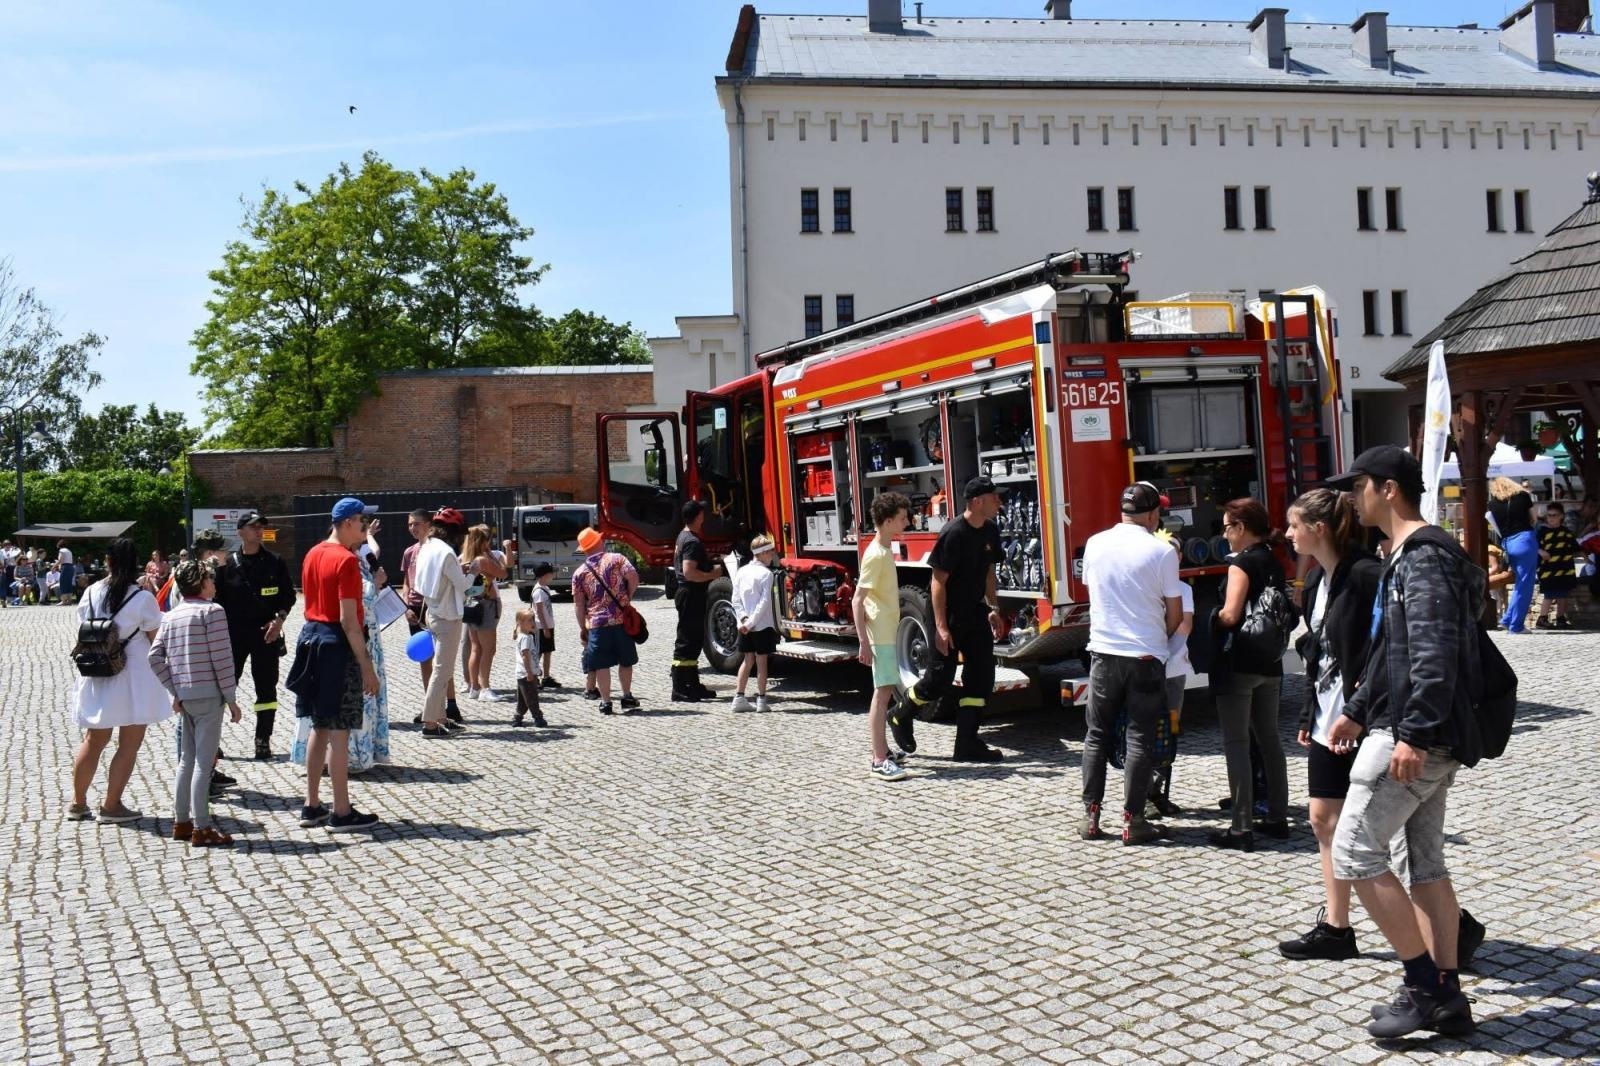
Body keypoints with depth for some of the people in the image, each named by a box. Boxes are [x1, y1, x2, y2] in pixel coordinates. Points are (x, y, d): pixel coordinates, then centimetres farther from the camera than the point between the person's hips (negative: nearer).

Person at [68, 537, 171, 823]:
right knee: (129, 745, 4)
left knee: (93, 741, 18)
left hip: (97, 677, 5)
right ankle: (111, 805, 6)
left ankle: (78, 803, 25)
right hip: (134, 678, -5)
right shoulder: (143, 598, -14)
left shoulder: (91, 593, 0)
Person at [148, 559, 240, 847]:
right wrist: (231, 698, -8)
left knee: (187, 759, 16)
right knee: (204, 761, -3)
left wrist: (174, 689, 11)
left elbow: (155, 657, 6)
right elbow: (222, 658, -13)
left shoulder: (171, 616, 11)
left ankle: (181, 821, 23)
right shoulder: (212, 611, -9)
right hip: (208, 694, -7)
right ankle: (201, 828, -1)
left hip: (184, 695, 7)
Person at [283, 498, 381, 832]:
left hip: (312, 637, 9)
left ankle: (312, 807, 22)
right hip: (337, 645, -9)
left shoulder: (313, 554, 12)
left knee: (319, 727, 15)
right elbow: (348, 619, -20)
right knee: (339, 731, -3)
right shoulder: (346, 560, -15)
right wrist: (366, 666, -18)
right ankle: (341, 813, 3)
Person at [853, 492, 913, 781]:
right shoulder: (875, 555, -17)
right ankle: (879, 761, -8)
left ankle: (882, 752, 23)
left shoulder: (886, 550, 12)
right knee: (882, 692, -10)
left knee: (886, 692, 14)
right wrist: (864, 643, -23)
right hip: (880, 635, -10)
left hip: (889, 634, 10)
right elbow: (857, 601, -20)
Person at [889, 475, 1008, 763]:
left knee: (981, 675, 2)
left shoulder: (991, 531, 3)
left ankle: (967, 743, 6)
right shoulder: (953, 534, -20)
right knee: (940, 679, 1)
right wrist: (941, 627, -21)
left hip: (975, 613, 8)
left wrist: (993, 608, 9)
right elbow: (938, 582, -20)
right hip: (950, 615, -8)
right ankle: (900, 716, 25)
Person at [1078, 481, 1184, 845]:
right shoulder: (1161, 552, -9)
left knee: (1097, 735, 12)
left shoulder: (1095, 544, 1)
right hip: (1145, 657, -3)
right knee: (1140, 739, 4)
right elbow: (1175, 614, -3)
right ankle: (1133, 821, 6)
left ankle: (1090, 817, 14)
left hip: (1103, 652, 3)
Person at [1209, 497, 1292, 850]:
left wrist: (1212, 619, -2)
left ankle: (1242, 828, -4)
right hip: (1270, 663, 8)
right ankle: (1277, 818, 23)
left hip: (1238, 664, -8)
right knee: (1269, 738, 16)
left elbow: (1230, 616, -21)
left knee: (1236, 743, -4)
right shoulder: (1274, 562, 10)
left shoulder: (1242, 562, -14)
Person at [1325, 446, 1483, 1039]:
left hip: (1414, 738, -11)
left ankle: (1424, 986, 0)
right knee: (1427, 863, 12)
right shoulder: (1404, 556, 18)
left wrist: (1412, 733, -28)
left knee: (1354, 853, -7)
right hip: (1428, 739, 11)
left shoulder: (1424, 557, -15)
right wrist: (1358, 710, 28)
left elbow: (1435, 654, -25)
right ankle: (1445, 996, 18)